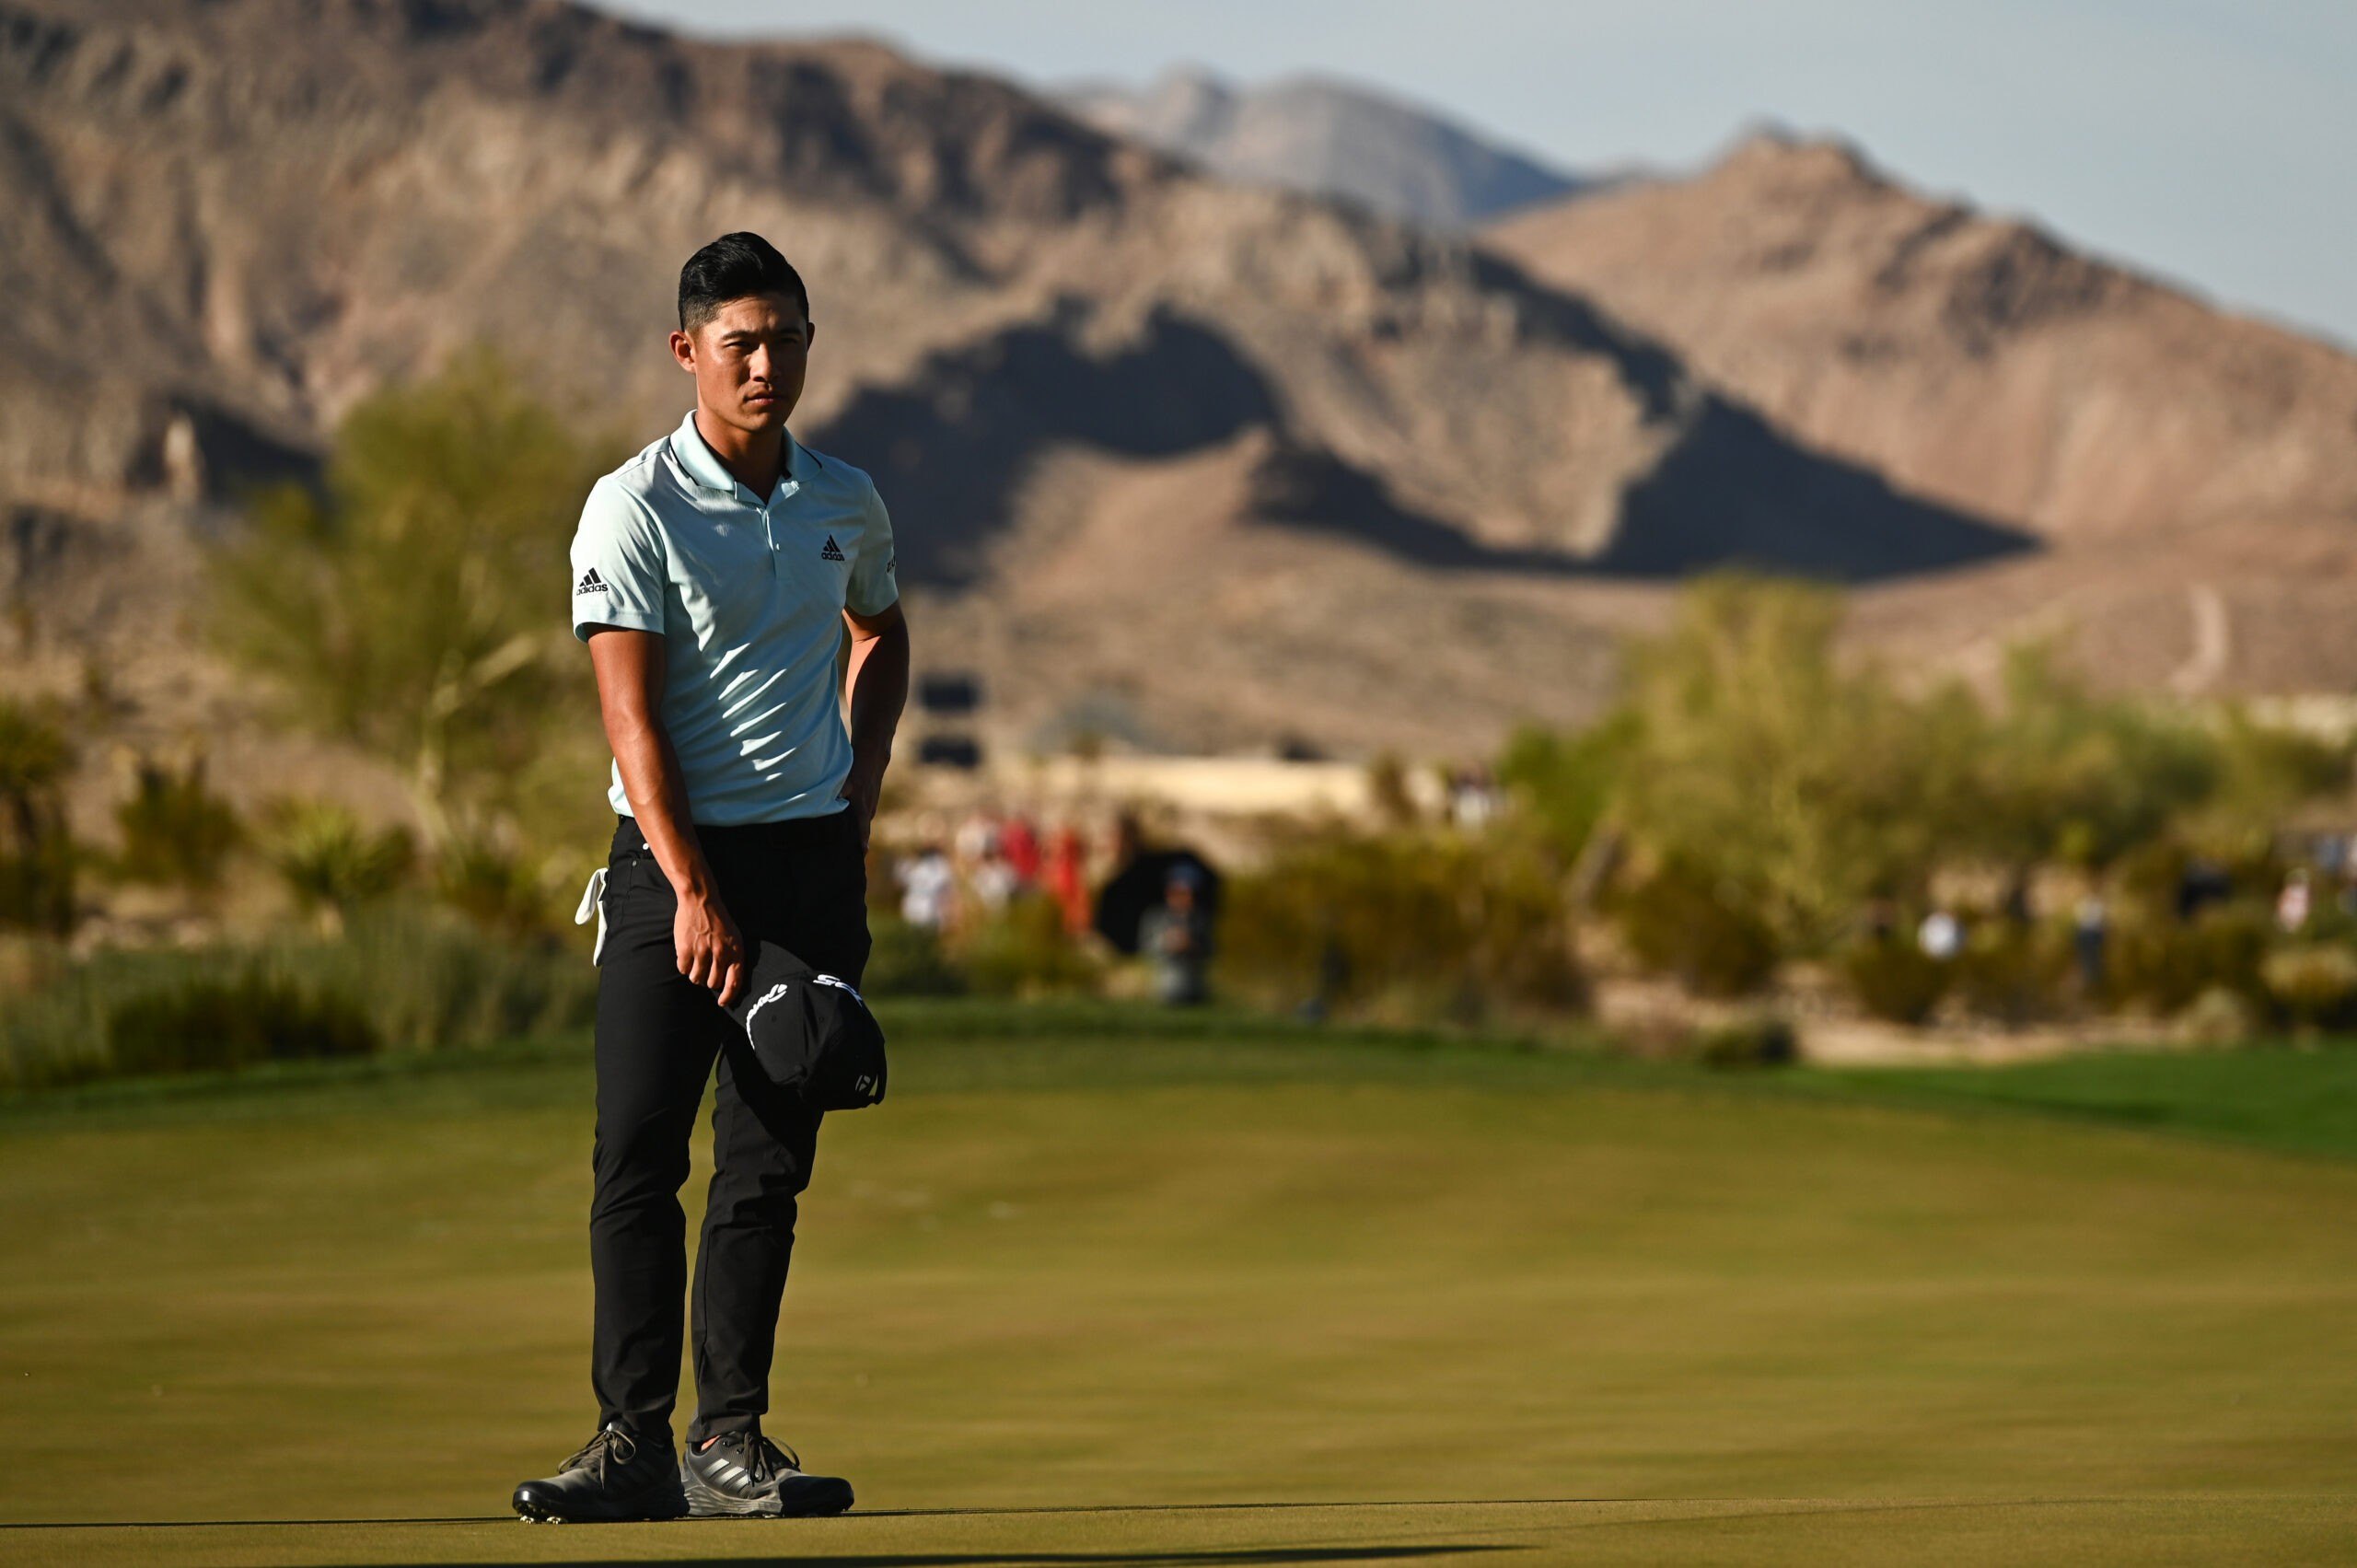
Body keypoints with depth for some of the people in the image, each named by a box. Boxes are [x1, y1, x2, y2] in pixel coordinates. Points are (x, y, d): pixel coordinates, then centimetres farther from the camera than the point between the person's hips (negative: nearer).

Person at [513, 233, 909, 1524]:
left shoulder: (846, 503, 8)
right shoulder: (634, 508, -7)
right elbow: (631, 713, -13)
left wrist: (860, 798, 14)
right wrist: (693, 891, -21)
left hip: (813, 864, 4)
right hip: (673, 856, -4)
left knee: (768, 1165, 3)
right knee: (639, 1156, -8)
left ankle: (730, 1440, 6)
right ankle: (635, 1439, -6)